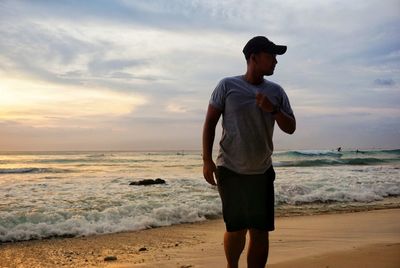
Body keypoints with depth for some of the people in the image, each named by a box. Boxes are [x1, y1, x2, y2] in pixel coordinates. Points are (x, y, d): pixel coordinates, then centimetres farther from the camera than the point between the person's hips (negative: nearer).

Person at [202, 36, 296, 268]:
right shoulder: (227, 86, -3)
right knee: (236, 229, 5)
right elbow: (210, 123, -1)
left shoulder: (276, 91, 6)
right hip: (230, 171, -3)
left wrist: (273, 110, -11)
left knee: (261, 231, 1)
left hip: (263, 172, 3)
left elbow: (291, 128, 7)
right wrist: (207, 160, -8)